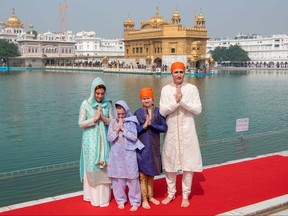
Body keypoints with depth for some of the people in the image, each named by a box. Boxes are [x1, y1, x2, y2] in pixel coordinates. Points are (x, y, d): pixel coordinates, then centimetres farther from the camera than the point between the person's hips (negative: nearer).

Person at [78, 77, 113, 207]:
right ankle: (93, 196, 11)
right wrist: (95, 118, -16)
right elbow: (80, 123, -5)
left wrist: (103, 118, -14)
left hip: (104, 140, 2)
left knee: (104, 167, 2)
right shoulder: (85, 104, -4)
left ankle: (103, 197, 10)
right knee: (91, 167, 1)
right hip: (91, 140, -2)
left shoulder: (108, 104, 2)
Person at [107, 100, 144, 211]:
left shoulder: (131, 122, -4)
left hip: (129, 153, -2)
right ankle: (121, 200, 22)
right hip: (117, 154, 2)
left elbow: (134, 137, -12)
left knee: (132, 177, -1)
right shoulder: (113, 123, 3)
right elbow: (110, 138, -2)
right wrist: (117, 129, -13)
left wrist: (123, 129, -13)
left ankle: (135, 202, 8)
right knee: (118, 177, 7)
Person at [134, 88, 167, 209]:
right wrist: (144, 126, -19)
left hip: (154, 147, 2)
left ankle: (150, 196, 25)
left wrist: (151, 124, -17)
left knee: (151, 173, 13)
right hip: (142, 148, -2)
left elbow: (164, 127, -7)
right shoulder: (138, 113, -2)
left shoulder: (158, 111, 1)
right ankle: (144, 199, 9)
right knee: (143, 174, 0)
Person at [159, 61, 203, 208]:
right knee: (169, 163, 9)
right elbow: (162, 111, -6)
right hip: (171, 131, 1)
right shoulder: (165, 89, 1)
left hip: (187, 131, -1)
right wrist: (175, 101, -19)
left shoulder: (192, 88, -1)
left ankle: (185, 195, 17)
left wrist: (182, 101, -18)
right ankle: (171, 193, 26)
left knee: (188, 163, 2)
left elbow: (198, 110, -8)